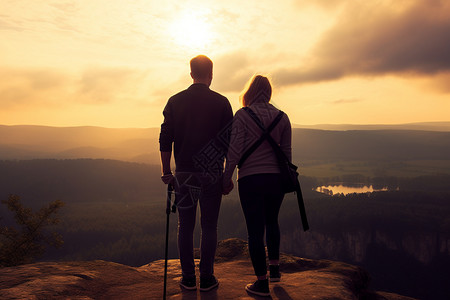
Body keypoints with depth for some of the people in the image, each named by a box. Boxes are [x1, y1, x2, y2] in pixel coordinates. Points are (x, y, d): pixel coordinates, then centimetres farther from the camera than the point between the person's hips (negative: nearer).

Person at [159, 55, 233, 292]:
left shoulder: (175, 101, 4)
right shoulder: (221, 102, -1)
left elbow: (165, 139, 2)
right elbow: (229, 141, -1)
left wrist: (166, 172, 8)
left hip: (183, 172, 2)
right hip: (212, 174, -1)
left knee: (185, 226, 11)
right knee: (209, 226, 8)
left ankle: (188, 278, 17)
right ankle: (207, 278, 15)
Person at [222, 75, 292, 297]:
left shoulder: (242, 115, -6)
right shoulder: (282, 117, 5)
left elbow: (235, 150, -10)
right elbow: (286, 151, 8)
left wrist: (226, 179, -3)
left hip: (250, 179, -4)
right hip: (276, 178, 5)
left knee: (255, 230, 4)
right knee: (271, 222, 26)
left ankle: (262, 283, 13)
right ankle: (274, 268, 31)